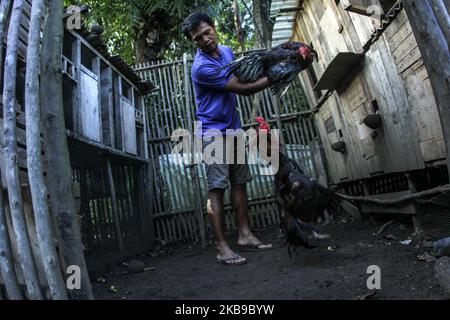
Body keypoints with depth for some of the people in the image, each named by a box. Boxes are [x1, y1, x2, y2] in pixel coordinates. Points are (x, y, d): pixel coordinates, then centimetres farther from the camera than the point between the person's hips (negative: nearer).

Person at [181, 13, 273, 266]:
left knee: (240, 182, 8)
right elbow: (243, 89, -17)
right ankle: (222, 248, -7)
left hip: (233, 128, 8)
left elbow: (239, 76, 25)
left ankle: (246, 235, 15)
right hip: (214, 131, -8)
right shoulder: (202, 67, -20)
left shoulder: (226, 50, 8)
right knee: (218, 187, -10)